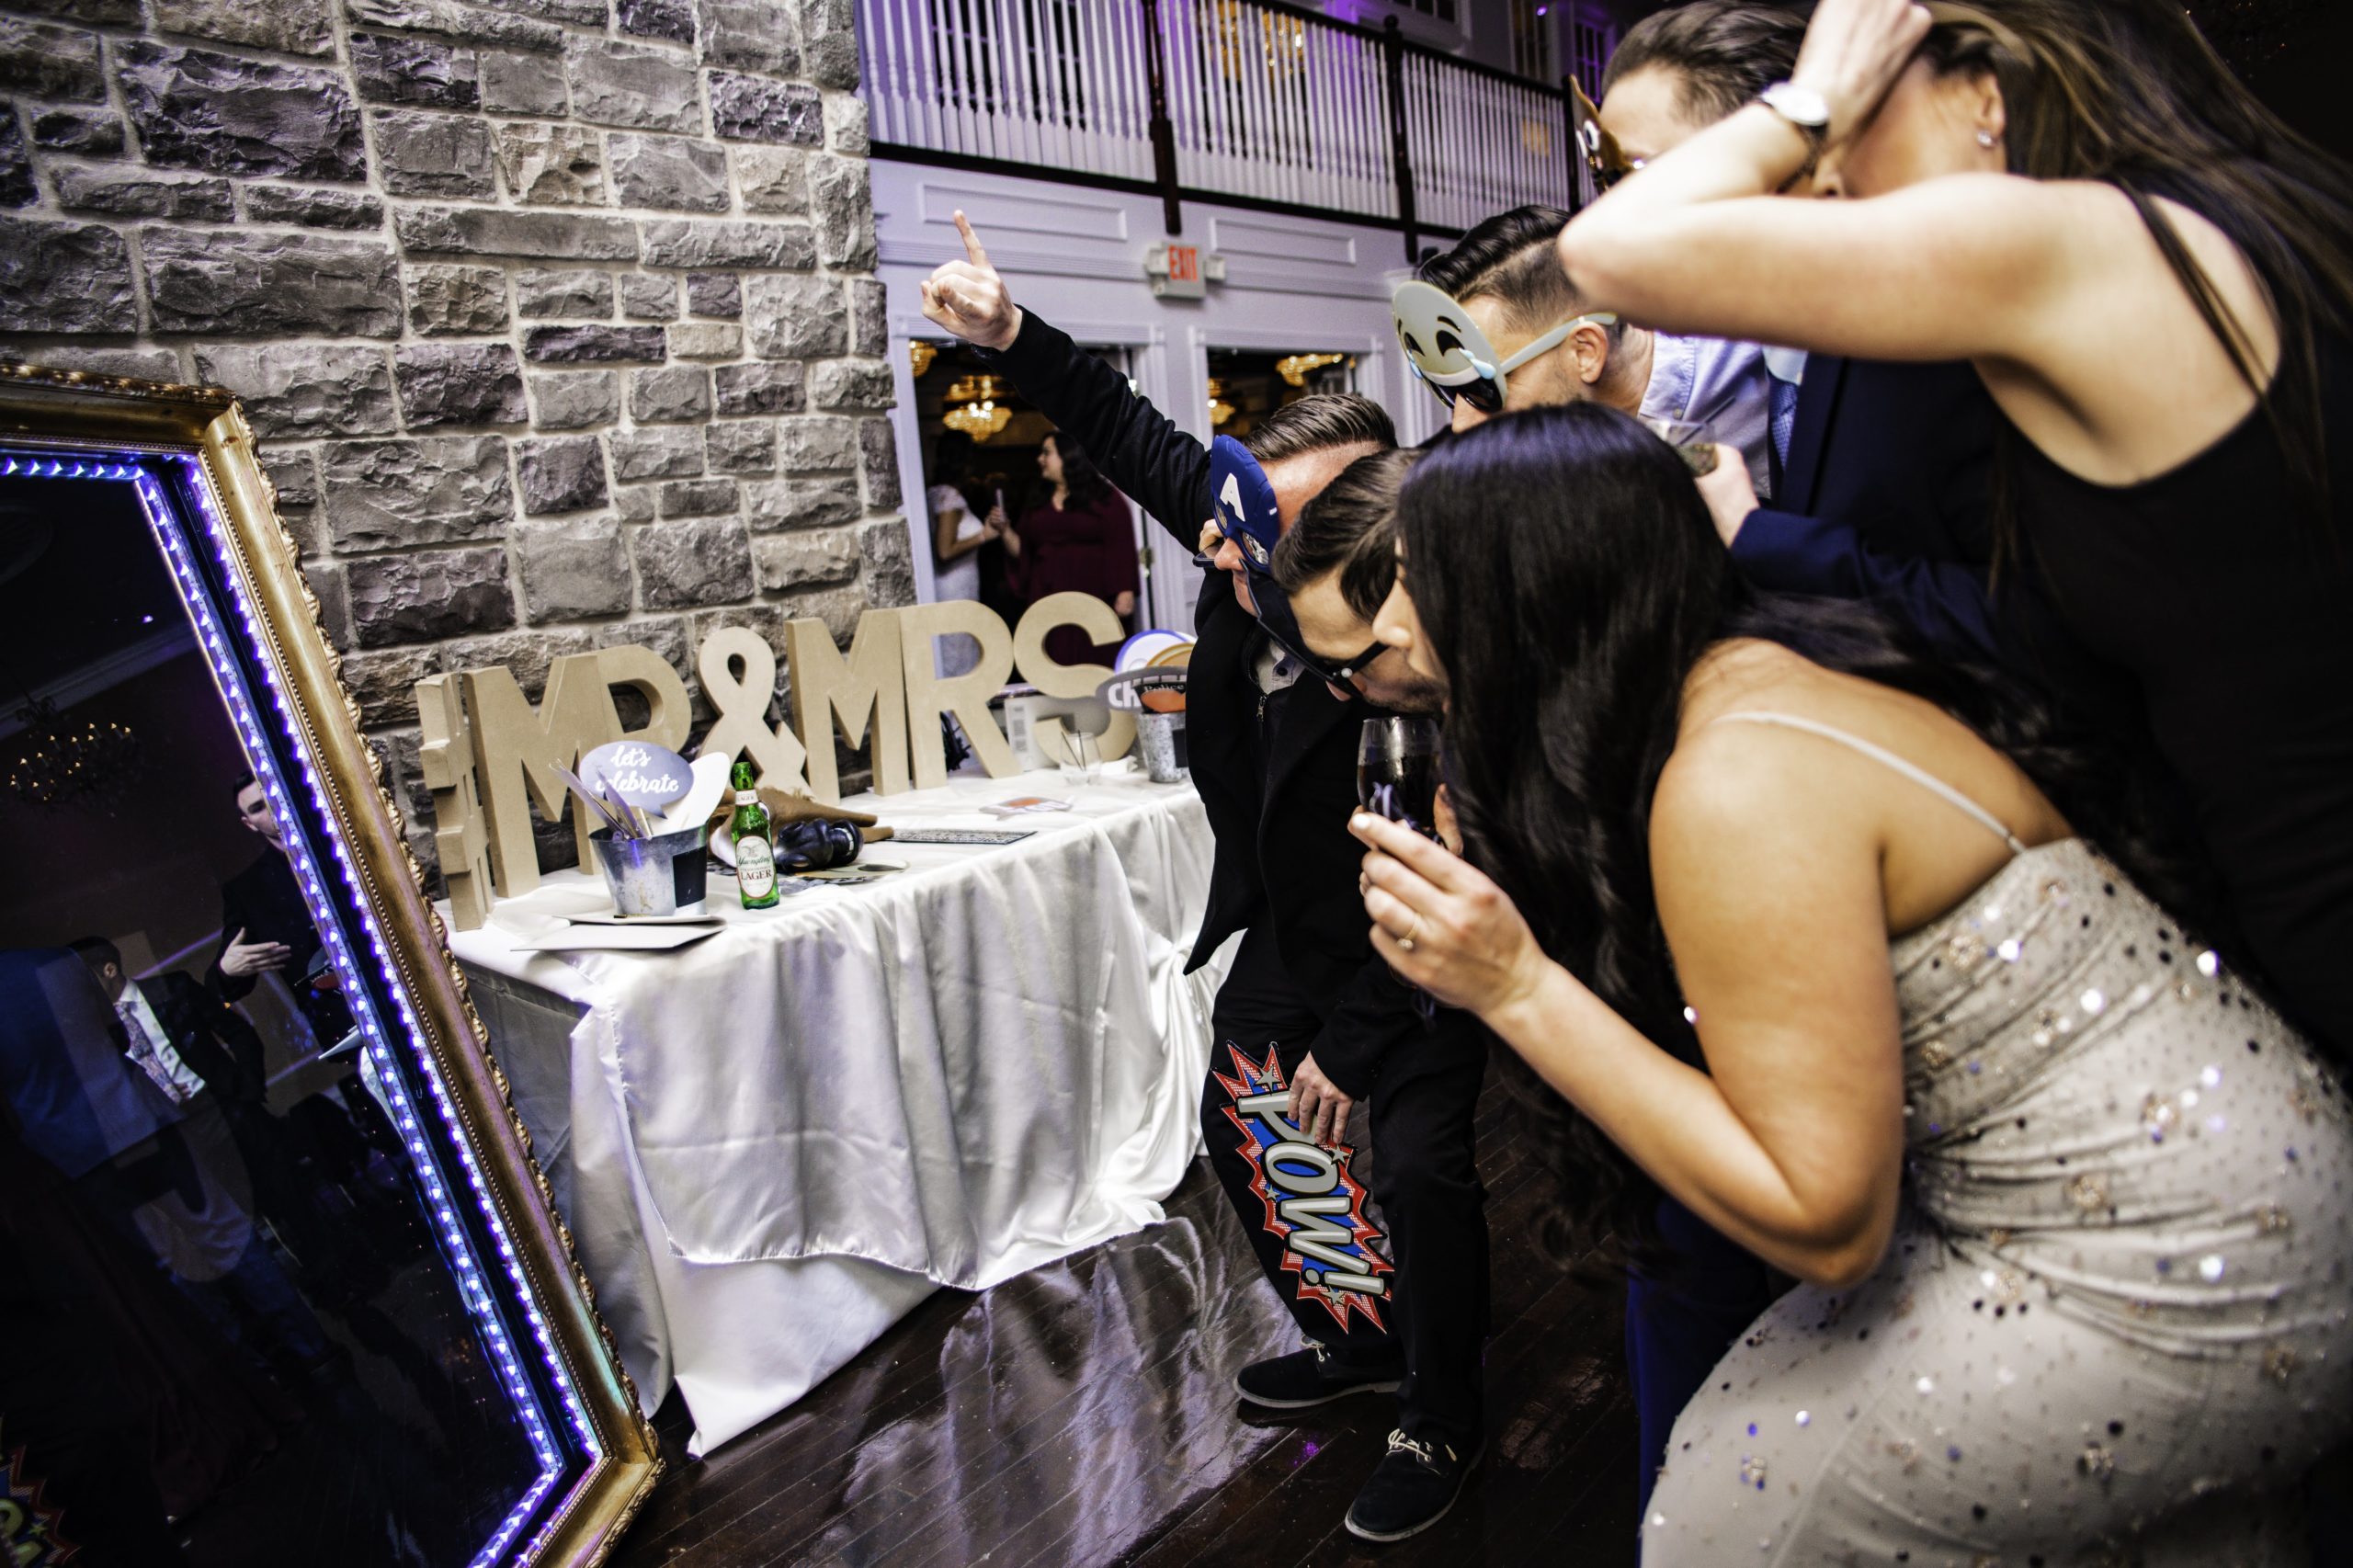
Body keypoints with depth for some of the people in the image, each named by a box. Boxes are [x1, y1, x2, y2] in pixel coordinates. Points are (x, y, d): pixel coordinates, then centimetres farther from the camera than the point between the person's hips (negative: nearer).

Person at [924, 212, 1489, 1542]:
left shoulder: (1428, 702, -36)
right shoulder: (1259, 550, -18)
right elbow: (1138, 436, -1)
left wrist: (1350, 1041, -16)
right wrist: (1012, 335, -7)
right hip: (1289, 919, 8)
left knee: (1424, 1163, -7)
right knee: (1248, 1121, 16)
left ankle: (1442, 1422, 21)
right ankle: (1355, 1338, 38)